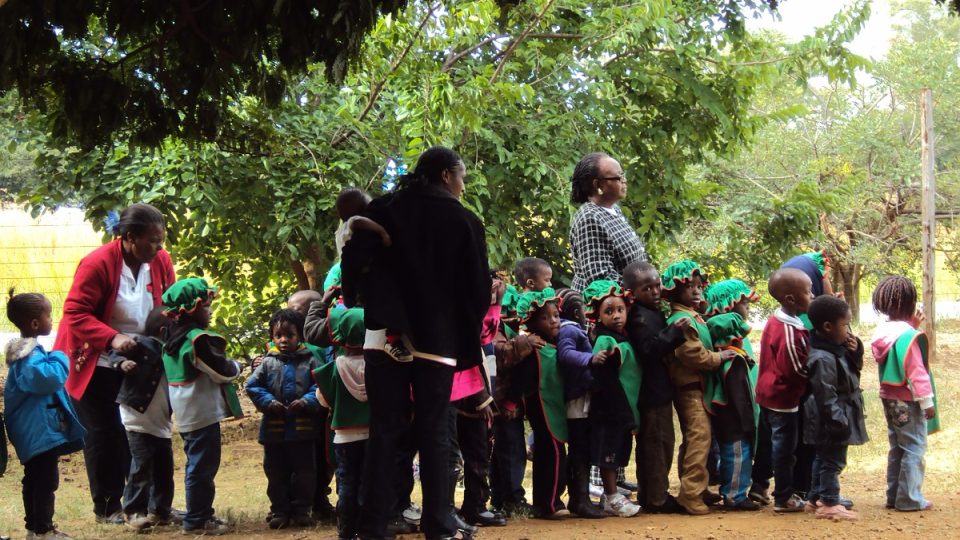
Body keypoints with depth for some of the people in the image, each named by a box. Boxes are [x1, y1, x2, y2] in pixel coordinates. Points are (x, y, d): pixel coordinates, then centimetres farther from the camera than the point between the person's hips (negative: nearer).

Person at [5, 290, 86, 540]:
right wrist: (59, 356, -18)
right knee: (46, 481, -6)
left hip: (32, 431, 11)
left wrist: (56, 359, 14)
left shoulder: (28, 349, 14)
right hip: (41, 429, -11)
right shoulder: (30, 353, -21)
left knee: (34, 479, 17)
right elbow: (49, 377, -35)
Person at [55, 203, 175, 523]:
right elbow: (75, 313, -23)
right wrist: (112, 338, -36)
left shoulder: (161, 261, -7)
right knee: (103, 434, 2)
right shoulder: (97, 263, -22)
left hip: (136, 363, 5)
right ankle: (106, 507, 11)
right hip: (94, 364, -4)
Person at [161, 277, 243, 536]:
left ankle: (200, 514, 24)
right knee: (203, 468, -4)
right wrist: (236, 367, 5)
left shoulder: (173, 340, 12)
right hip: (203, 413, -10)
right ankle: (197, 520, 0)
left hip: (186, 414, 10)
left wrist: (228, 366, 22)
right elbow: (221, 371, -15)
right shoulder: (198, 339, -19)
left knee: (197, 465, 17)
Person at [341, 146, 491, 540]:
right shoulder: (464, 221, 1)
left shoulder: (383, 210, 6)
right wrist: (467, 334, 16)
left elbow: (353, 260, -4)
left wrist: (353, 301, 12)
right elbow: (479, 287, 2)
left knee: (384, 429, 3)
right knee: (434, 431, 4)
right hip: (437, 337, -2)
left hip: (385, 333, 2)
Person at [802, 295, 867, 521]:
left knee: (823, 459, 18)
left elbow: (853, 369, 19)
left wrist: (856, 349, 2)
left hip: (836, 421, 11)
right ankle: (829, 504, 7)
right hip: (832, 422, -11)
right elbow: (826, 396, -26)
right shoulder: (822, 358, -26)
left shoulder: (836, 350, 6)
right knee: (833, 461, -1)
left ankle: (815, 498, 28)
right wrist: (839, 422, -24)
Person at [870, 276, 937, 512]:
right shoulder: (908, 336, -20)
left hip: (889, 399, 9)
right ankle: (909, 498, 0)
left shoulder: (882, 332, 4)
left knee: (897, 448, 17)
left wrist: (912, 325, 11)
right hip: (908, 402, -9)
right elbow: (917, 371, -20)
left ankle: (894, 495, 21)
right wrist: (927, 401, -15)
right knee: (914, 449, -1)